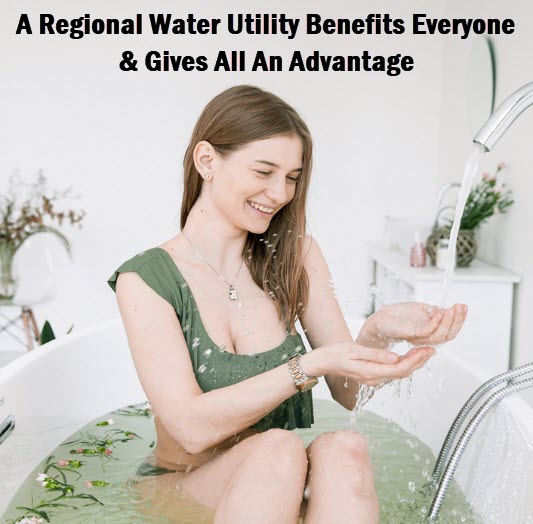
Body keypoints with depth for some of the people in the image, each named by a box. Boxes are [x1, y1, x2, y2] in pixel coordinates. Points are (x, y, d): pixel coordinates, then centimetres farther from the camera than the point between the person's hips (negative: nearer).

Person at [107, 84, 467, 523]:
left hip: (293, 487, 3)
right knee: (278, 447, -33)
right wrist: (310, 366, -29)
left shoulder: (297, 256, 2)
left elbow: (348, 393, -1)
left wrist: (376, 332, -22)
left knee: (343, 450, -30)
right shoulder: (145, 279, -10)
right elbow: (191, 428, -19)